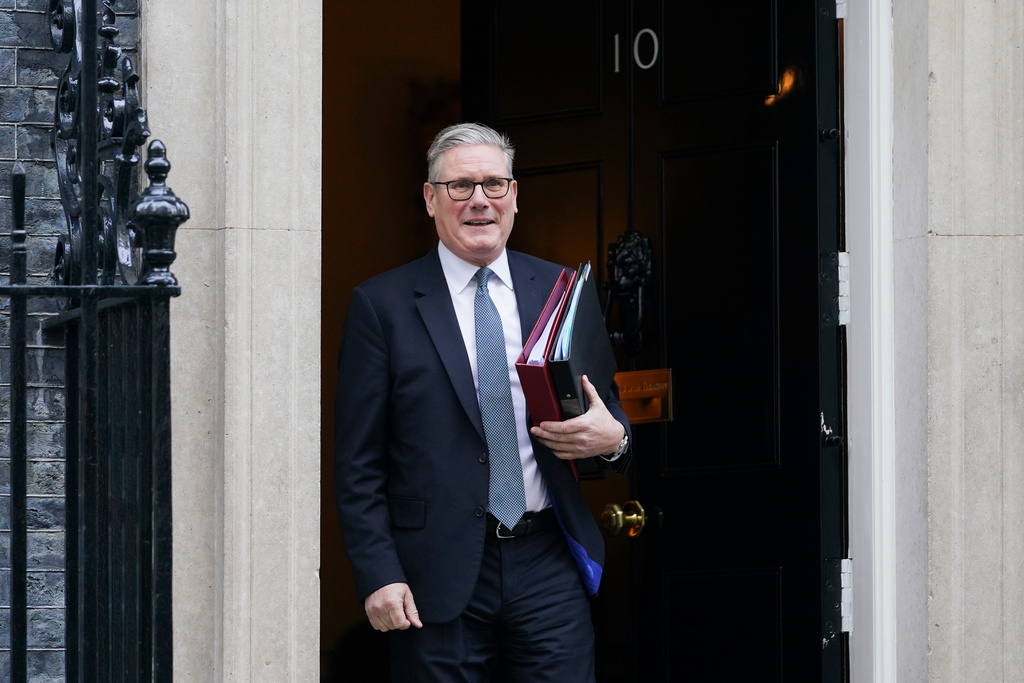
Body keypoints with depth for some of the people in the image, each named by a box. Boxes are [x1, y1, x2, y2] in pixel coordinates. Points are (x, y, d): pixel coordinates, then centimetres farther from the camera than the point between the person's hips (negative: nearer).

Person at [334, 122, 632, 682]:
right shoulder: (381, 304, 1)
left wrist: (612, 437, -8)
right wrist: (379, 575, -9)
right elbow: (358, 462, -1)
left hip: (550, 567, 2)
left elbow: (607, 412, 17)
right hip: (438, 581, -2)